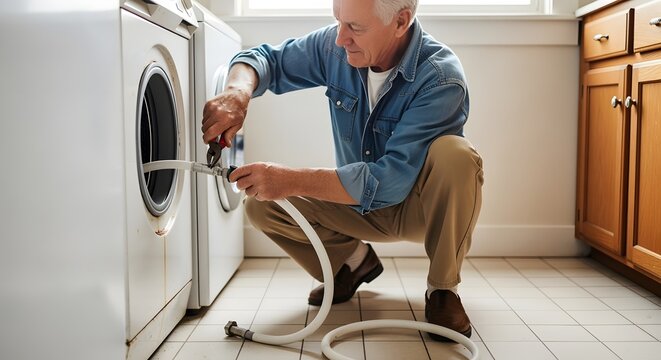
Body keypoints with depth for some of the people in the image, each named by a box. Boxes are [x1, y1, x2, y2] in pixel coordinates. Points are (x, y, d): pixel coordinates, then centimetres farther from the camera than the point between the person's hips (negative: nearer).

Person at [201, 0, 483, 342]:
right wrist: (237, 91, -27)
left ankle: (442, 288, -13)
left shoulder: (440, 79, -29)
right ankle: (354, 261, 12)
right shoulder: (334, 46, -13)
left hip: (422, 207, -4)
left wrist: (291, 180, -40)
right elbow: (266, 59, -2)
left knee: (455, 155, -36)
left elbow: (391, 180, -35)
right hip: (362, 207, 5)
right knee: (261, 205, -13)